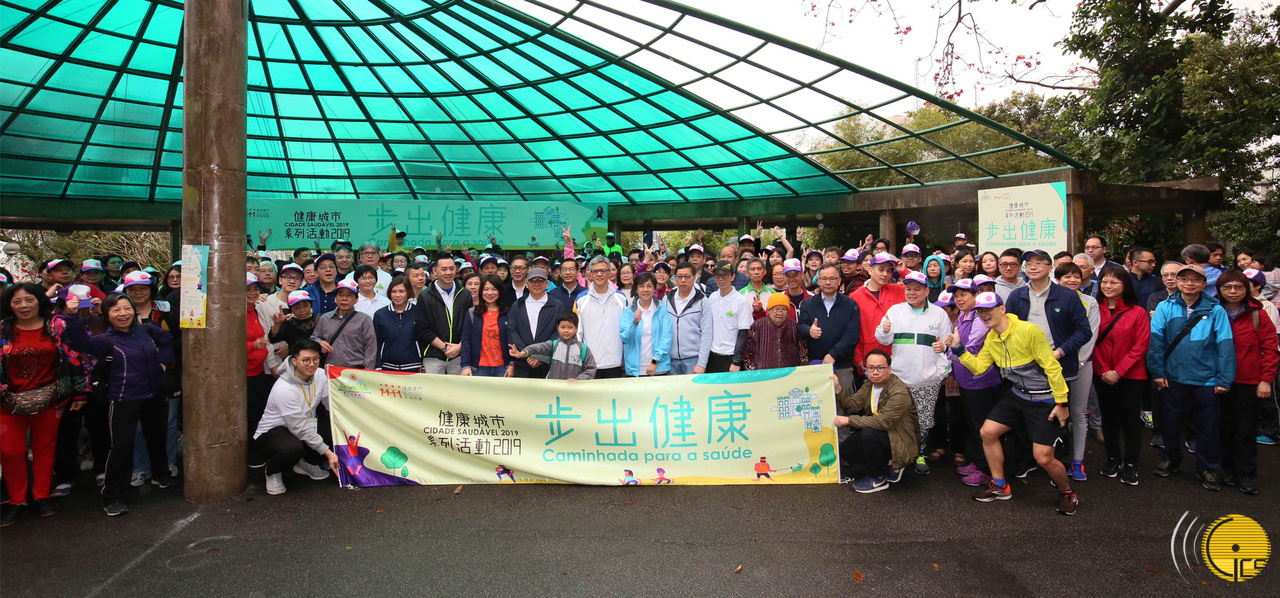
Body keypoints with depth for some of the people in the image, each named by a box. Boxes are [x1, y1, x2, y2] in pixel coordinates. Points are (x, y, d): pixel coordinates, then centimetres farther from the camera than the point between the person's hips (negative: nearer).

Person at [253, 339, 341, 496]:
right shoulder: (284, 389, -27)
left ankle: (306, 464, 12)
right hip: (270, 434, -7)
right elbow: (300, 429, -26)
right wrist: (327, 452, -25)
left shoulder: (320, 376, -5)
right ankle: (273, 471, -2)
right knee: (293, 448, -40)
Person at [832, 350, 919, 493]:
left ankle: (878, 478, -14)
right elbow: (852, 405, -2)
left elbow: (882, 421, -33)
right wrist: (838, 389, -19)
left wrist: (849, 420, -28)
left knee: (869, 432, -34)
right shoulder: (869, 385, 3)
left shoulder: (900, 392, -26)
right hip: (879, 434, 9)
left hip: (900, 440, -9)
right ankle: (886, 464, 12)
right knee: (844, 450, -2)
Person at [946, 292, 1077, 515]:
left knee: (1043, 458, -8)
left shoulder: (1028, 331, -22)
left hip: (1044, 400, -7)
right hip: (1016, 395, 8)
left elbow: (1052, 366, -19)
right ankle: (1000, 486, 19)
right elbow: (978, 366, 5)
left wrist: (1061, 402, -17)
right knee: (987, 432, 1)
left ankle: (1067, 492, 23)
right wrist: (958, 350, -9)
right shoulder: (991, 339, 3)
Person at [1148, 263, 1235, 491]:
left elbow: (1225, 345, -6)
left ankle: (1207, 468, 27)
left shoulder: (1216, 310, -4)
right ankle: (1170, 459, 34)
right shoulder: (1165, 307, -3)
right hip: (1173, 378, 1)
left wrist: (1225, 379, -10)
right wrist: (1157, 371, -9)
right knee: (1170, 423, 15)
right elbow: (1155, 339, -6)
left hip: (1206, 380, -1)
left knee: (1207, 427, 10)